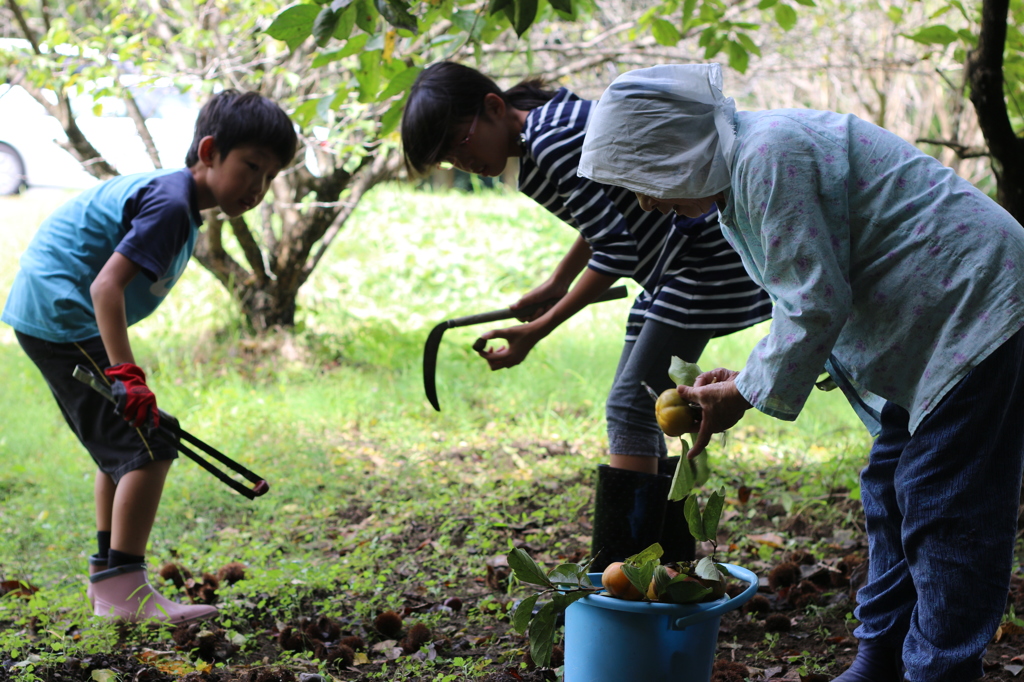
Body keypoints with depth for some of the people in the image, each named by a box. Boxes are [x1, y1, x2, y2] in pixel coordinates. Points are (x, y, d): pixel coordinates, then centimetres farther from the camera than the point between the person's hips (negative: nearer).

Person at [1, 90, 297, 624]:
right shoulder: (170, 203, -18)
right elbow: (106, 286, -28)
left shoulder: (165, 190, 14)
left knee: (122, 449, 19)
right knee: (148, 448, -13)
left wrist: (121, 371, 23)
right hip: (65, 318, -11)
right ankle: (123, 588, -12)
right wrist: (126, 374, -33)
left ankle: (107, 579, 27)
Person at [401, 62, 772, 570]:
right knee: (642, 407, 11)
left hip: (703, 256, -11)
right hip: (670, 265, 11)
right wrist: (557, 284, 20)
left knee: (631, 406, -12)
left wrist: (537, 330, -20)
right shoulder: (547, 119, 9)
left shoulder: (549, 147, -23)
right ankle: (669, 566, 18)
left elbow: (616, 252, -24)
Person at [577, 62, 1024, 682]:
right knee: (892, 489, 14)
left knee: (943, 508, -7)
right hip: (934, 325, 11)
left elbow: (816, 302, -24)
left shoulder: (769, 155, -23)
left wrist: (744, 392, -12)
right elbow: (809, 294, 15)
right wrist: (747, 377, 4)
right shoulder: (741, 173, 10)